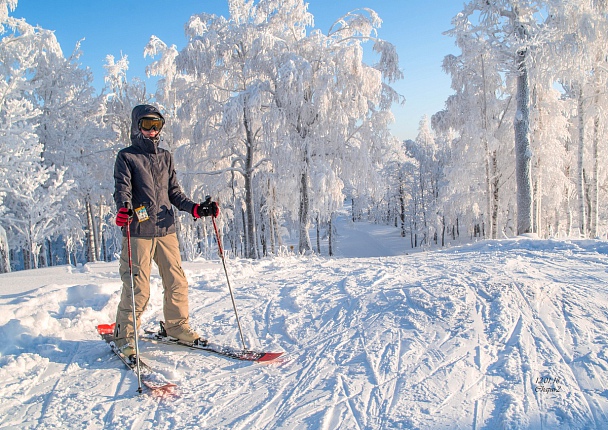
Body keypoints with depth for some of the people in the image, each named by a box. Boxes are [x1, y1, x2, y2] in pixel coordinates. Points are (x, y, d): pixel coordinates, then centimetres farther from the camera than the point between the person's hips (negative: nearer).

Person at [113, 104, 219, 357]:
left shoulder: (165, 157, 18)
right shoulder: (126, 157, 4)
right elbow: (122, 188, -9)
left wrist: (196, 209, 3)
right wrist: (124, 208, -30)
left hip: (166, 230, 5)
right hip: (138, 232, -4)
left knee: (177, 283, 5)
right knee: (137, 288, -5)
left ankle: (177, 326, 23)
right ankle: (124, 336, 12)